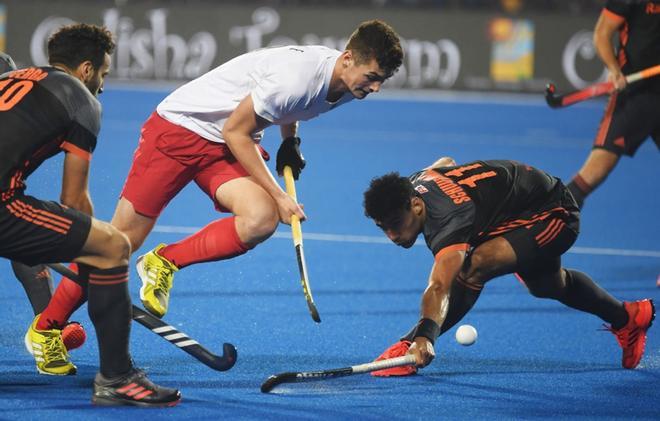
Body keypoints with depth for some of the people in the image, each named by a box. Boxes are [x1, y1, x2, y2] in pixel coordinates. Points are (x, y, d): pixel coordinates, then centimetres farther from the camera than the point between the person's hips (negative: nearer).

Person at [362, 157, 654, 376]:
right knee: (548, 287, 34)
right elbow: (446, 162, 9)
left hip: (553, 214, -10)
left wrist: (424, 337, -73)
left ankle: (410, 347, -25)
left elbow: (438, 287, -59)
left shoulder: (449, 220, -43)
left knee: (473, 267, -35)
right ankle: (627, 318, 58)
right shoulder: (417, 182, -18)